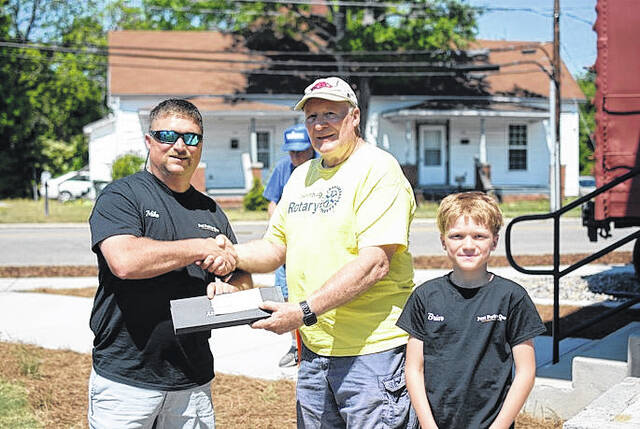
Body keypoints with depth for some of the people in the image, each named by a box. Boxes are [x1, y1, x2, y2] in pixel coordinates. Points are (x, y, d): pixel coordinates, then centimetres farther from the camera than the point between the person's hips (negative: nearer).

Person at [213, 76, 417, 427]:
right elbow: (276, 247, 19)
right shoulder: (301, 176, 15)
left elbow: (375, 263, -20)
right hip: (314, 350, 8)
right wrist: (232, 255, -2)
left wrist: (304, 312, -24)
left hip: (370, 350, -7)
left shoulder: (377, 169, -11)